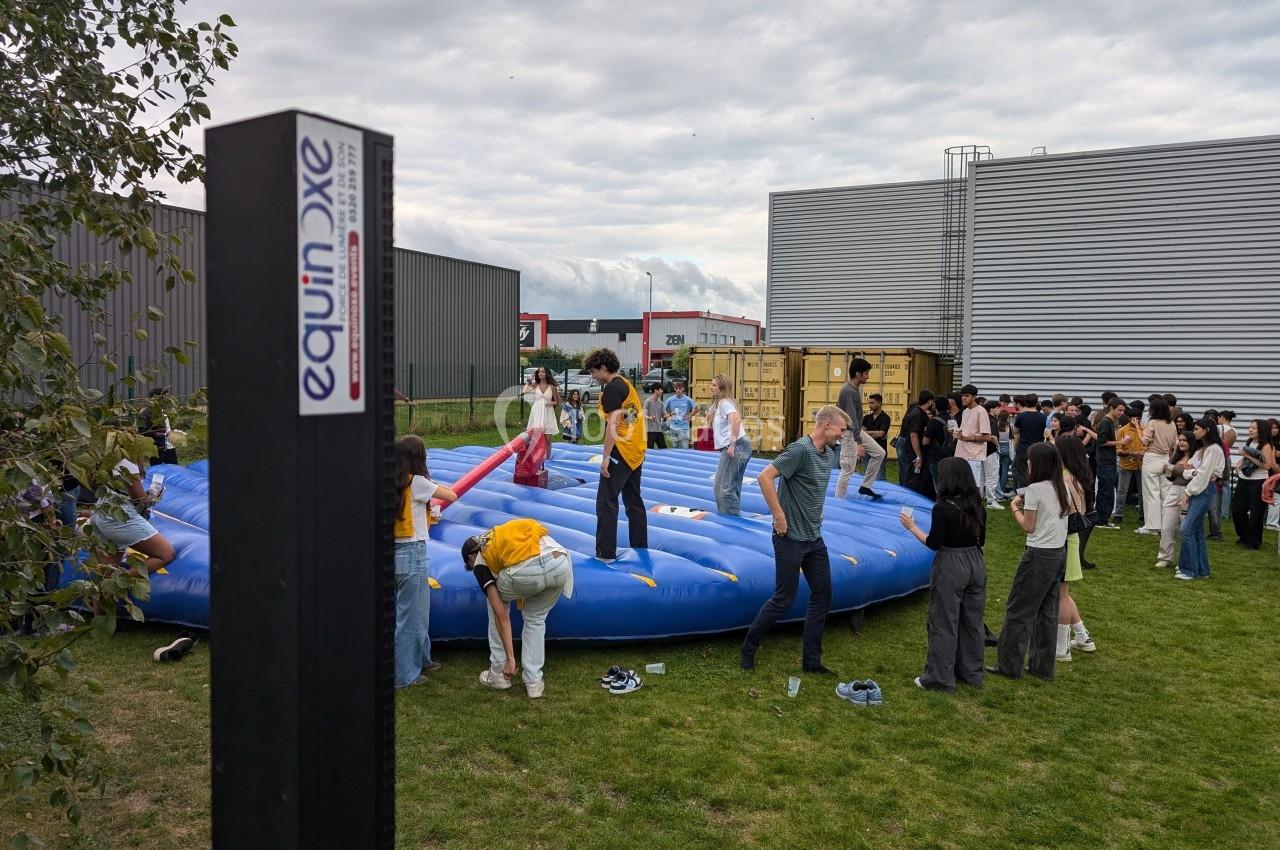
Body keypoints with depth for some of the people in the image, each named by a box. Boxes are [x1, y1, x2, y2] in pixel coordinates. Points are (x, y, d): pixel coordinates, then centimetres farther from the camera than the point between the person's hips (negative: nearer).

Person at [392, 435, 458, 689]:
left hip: (394, 554, 7)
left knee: (418, 611, 22)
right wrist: (435, 488, 11)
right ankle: (404, 675, 10)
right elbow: (452, 496, -7)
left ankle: (421, 659, 36)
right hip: (412, 555, -7)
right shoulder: (417, 482, -13)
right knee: (411, 617, 3)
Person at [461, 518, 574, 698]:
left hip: (527, 570, -4)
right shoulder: (505, 532, 39)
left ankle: (498, 674, 35)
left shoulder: (480, 563, 22)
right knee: (535, 619, 31)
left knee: (497, 604, 30)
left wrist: (510, 658, 17)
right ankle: (534, 682, 27)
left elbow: (501, 614, 15)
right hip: (561, 563, 4)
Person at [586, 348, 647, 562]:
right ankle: (640, 548, 23)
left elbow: (613, 425, -19)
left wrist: (605, 458, -17)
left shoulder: (611, 389, -13)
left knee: (606, 504, -4)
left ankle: (605, 554, -4)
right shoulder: (628, 385, 14)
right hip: (636, 452, 9)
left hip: (620, 454, -9)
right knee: (634, 502, 16)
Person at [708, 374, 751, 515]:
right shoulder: (718, 403, 20)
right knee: (733, 485, 15)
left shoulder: (724, 402, -10)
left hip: (735, 447, -10)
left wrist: (732, 443, -27)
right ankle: (732, 516, 21)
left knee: (723, 485, -7)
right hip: (740, 448, 10)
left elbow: (736, 420, -26)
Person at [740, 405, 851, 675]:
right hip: (791, 538, -9)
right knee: (784, 599, -1)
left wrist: (816, 515, 16)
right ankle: (748, 648, 17)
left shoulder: (829, 454, 9)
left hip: (815, 538, 9)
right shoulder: (800, 449, -18)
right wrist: (779, 517, -22)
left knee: (822, 594, 10)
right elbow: (765, 477, -25)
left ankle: (812, 660, 19)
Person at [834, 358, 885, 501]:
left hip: (857, 430, 10)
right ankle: (838, 500, 5)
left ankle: (865, 487, 18)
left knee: (879, 453, 12)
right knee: (848, 470, -5)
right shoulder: (849, 391, -25)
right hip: (849, 433, -10)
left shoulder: (855, 388, 6)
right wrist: (859, 442, -29)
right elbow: (852, 418, -28)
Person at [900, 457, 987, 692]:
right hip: (976, 564, 7)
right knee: (972, 622, 16)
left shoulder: (943, 508, -18)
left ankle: (940, 678, 11)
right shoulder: (977, 505, 2)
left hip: (950, 567, -7)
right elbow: (981, 540, 9)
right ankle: (972, 673, 27)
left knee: (943, 623, 4)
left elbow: (934, 543, -15)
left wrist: (912, 527, -5)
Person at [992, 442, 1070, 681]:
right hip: (1059, 553, 8)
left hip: (1039, 555, -8)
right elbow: (1049, 513, 12)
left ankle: (1009, 665, 8)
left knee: (1018, 609, 2)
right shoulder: (1062, 487, 6)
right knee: (1047, 611, 13)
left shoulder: (1035, 489, -16)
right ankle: (1043, 666, 19)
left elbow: (1028, 526, -11)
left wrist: (1016, 508, 4)